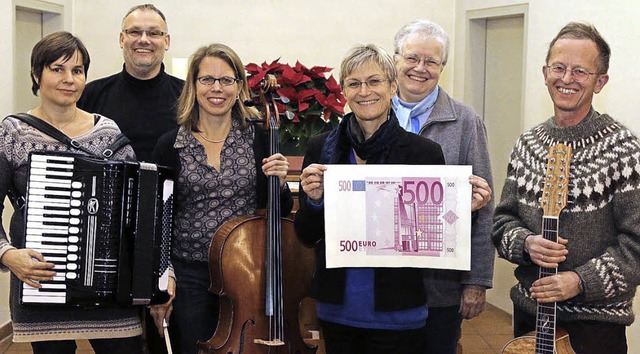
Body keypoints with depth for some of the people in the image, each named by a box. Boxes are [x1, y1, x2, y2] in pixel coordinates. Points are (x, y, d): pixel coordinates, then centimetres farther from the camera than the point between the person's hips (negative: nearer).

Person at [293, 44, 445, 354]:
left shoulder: (424, 153, -6)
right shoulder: (321, 148, 1)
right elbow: (306, 235, 3)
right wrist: (313, 200, -15)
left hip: (397, 313, -2)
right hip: (336, 309, 2)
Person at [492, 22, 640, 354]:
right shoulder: (527, 144, 3)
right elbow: (503, 219, 6)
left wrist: (581, 281, -23)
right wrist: (525, 243, -14)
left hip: (596, 319, -5)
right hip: (529, 309, 5)